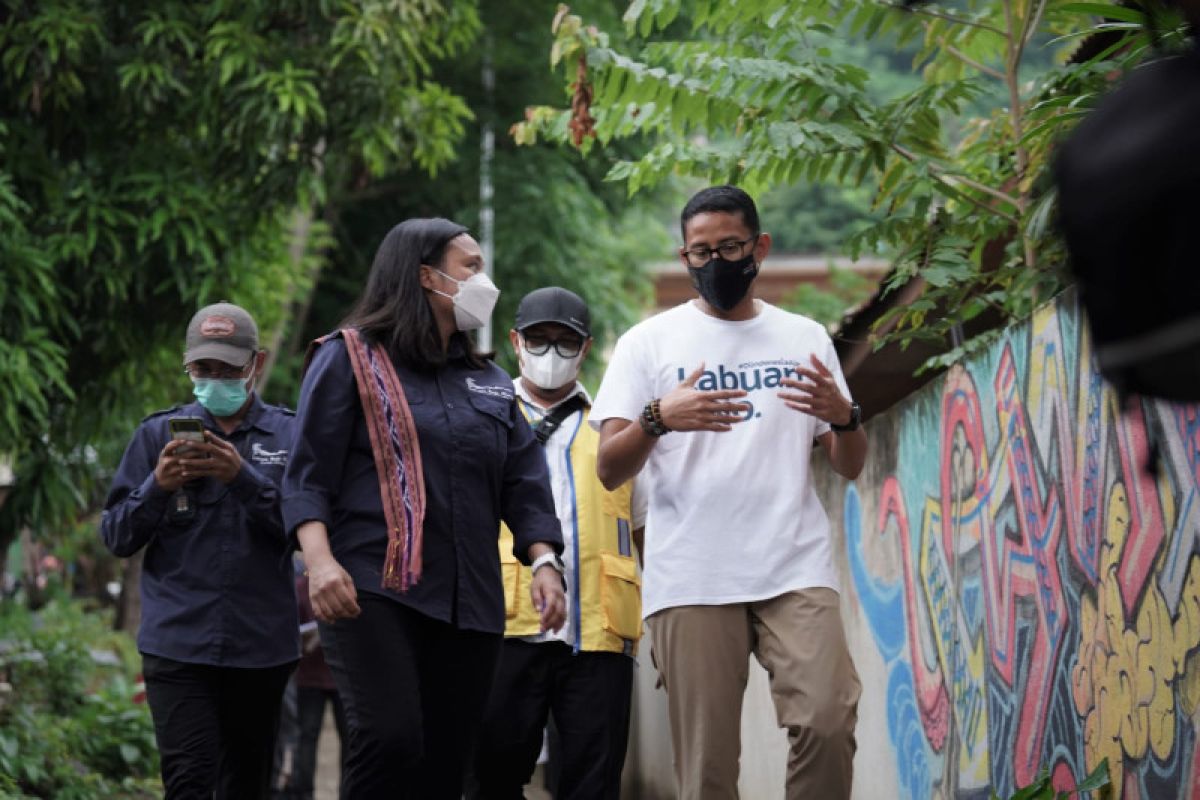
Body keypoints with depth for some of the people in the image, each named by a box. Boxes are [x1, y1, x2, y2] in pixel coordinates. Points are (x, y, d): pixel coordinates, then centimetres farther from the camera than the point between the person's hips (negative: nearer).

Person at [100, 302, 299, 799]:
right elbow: (116, 538, 7)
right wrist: (158, 486, -11)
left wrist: (244, 478, -18)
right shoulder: (159, 433, 9)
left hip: (261, 646, 1)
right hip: (178, 642, -1)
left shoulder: (287, 436, 6)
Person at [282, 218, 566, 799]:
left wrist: (543, 560, -2)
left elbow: (524, 485, 16)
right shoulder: (351, 358, 4)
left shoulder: (489, 383, 21)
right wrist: (319, 560, -18)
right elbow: (308, 474, -2)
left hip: (469, 602, 6)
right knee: (391, 740, -23)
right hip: (373, 591, -5)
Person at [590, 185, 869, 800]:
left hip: (797, 570, 1)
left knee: (828, 722, -16)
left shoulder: (805, 339, 15)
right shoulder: (649, 342, 8)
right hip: (691, 581, -1)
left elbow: (849, 467, 15)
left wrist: (843, 417, -8)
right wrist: (658, 419, -19)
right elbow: (609, 471, 1)